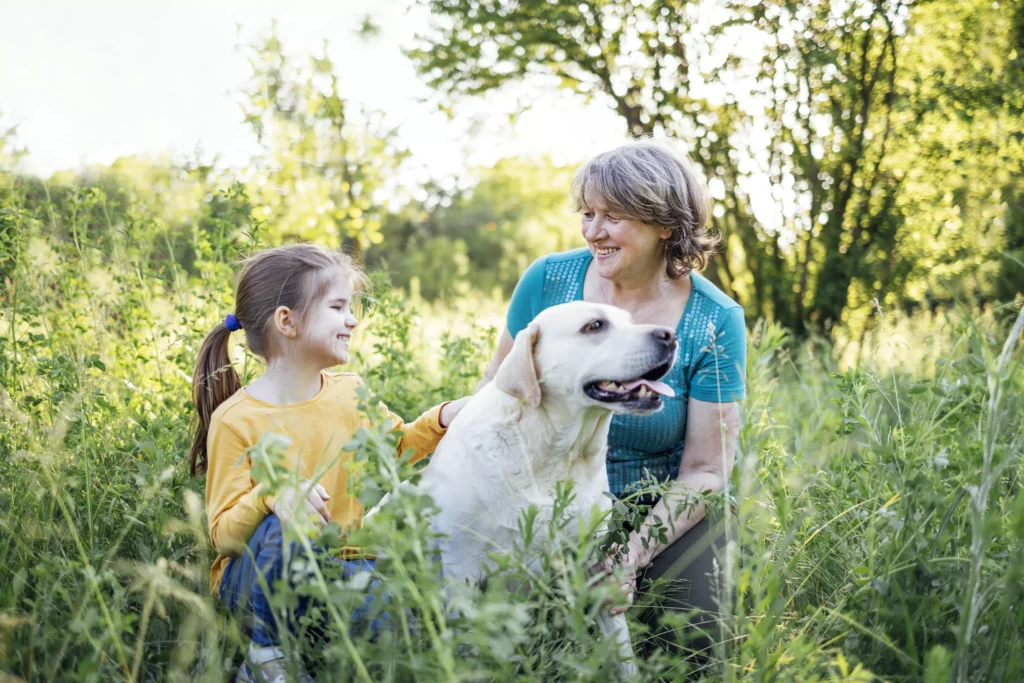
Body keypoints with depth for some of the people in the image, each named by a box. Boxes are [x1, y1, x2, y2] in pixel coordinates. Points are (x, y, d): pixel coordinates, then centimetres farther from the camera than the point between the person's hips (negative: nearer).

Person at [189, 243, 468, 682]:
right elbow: (223, 535, -14)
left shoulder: (351, 393, 3)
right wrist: (270, 495, -33)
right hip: (256, 580, -3)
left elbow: (397, 445, 24)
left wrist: (440, 419, 5)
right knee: (284, 530, -37)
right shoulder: (236, 419, -13)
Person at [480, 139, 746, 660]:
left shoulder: (716, 322, -12)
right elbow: (498, 388, 6)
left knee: (690, 641, -22)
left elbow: (705, 471, -10)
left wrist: (631, 557, -25)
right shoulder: (548, 280, -7)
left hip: (662, 508, -1)